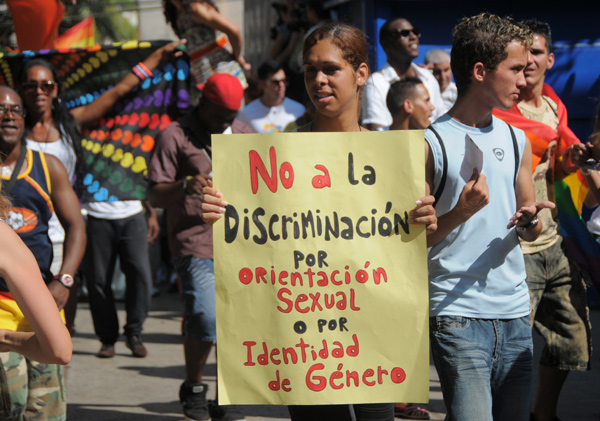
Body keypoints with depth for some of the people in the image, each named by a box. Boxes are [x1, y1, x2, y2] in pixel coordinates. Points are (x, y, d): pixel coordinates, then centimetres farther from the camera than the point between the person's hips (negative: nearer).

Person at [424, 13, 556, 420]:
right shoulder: (431, 143, -5)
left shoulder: (517, 140, 13)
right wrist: (460, 213, -21)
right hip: (457, 314, -6)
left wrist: (529, 222, -2)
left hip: (516, 313, 6)